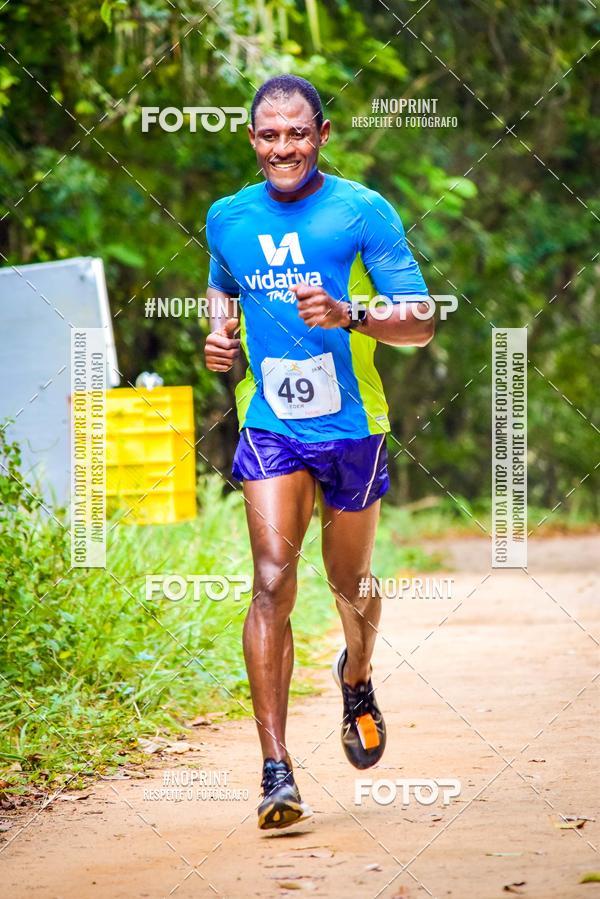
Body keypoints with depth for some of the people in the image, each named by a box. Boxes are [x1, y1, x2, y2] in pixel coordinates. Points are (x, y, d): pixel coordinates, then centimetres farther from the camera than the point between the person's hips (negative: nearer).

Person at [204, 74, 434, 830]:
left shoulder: (364, 212, -8)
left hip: (351, 424, -1)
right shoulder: (227, 218, 5)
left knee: (349, 584, 15)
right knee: (273, 580, -16)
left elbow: (420, 322, -10)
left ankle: (356, 682, 51)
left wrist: (349, 316, -27)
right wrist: (220, 331, 6)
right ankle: (276, 772, -19)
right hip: (270, 424, 1)